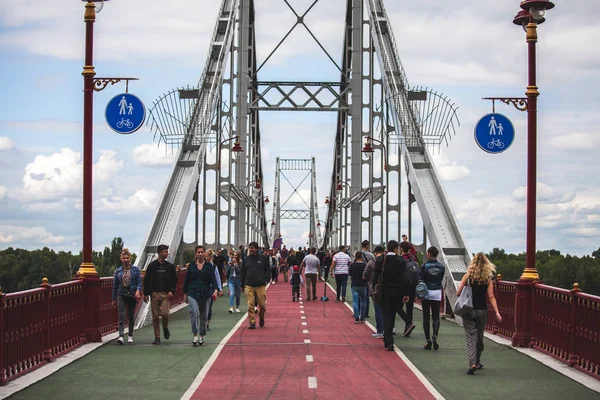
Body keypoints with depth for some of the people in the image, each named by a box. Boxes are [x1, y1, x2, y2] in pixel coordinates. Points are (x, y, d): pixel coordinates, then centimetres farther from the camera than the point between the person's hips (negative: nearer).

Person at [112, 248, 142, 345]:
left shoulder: (135, 269, 2)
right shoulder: (118, 271, 6)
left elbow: (139, 282, -1)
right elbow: (115, 285, 11)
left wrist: (138, 291, -21)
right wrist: (114, 299, 12)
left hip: (132, 295, 0)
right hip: (121, 295, 0)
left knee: (131, 316, 9)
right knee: (121, 315, -13)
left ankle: (130, 336, 22)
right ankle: (121, 336, -21)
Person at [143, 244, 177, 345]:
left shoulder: (170, 266, 8)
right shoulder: (152, 265, 3)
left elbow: (174, 280, 12)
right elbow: (146, 280, 6)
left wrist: (171, 291, -4)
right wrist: (146, 294, 1)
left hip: (165, 294, 0)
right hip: (154, 294, 0)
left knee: (165, 313, -16)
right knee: (155, 316, 0)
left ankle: (165, 327, 16)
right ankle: (157, 337, 9)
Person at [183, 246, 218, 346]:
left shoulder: (209, 266, 4)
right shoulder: (191, 265, 5)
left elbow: (213, 279, -3)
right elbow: (186, 280, 9)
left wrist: (215, 289, -19)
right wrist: (185, 293, 8)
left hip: (205, 294, 1)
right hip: (193, 293, -1)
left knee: (204, 315, 7)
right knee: (194, 312, -18)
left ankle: (201, 336, 20)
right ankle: (195, 335, -14)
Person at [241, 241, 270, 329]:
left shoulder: (263, 258, 4)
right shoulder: (246, 259, 9)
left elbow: (268, 269, 11)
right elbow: (243, 273, 15)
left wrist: (264, 278, -5)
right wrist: (243, 285, 13)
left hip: (261, 285, -1)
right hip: (249, 285, 1)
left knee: (262, 304, 2)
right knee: (250, 305, -6)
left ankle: (261, 318, 30)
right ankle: (252, 322, -1)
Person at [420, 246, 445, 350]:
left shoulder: (425, 266, -10)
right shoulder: (441, 267, -1)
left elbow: (421, 279, -7)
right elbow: (441, 280, 6)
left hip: (426, 292, -2)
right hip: (437, 293, 2)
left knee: (426, 317, 6)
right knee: (436, 317, 7)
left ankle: (428, 340, 2)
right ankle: (435, 336, -16)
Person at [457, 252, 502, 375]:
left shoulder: (468, 276, -4)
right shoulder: (488, 279, -1)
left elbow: (458, 293, -4)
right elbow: (491, 297, -6)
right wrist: (497, 313, -5)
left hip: (468, 311, -2)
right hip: (482, 311, 2)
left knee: (471, 337, -1)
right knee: (479, 337, 18)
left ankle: (472, 363, -19)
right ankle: (477, 362, 32)